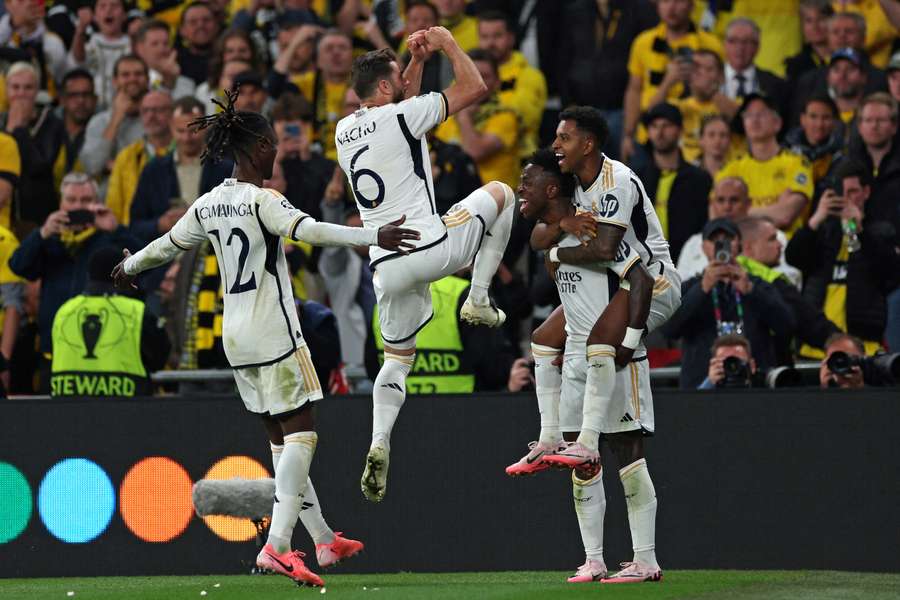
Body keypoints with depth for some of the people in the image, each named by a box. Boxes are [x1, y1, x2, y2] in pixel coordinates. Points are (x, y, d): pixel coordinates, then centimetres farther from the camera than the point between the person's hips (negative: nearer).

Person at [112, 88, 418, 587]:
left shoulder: (208, 204, 9)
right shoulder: (261, 200, -13)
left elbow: (170, 243, 23)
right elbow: (308, 230, -28)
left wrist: (130, 266, 42)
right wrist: (373, 237, -36)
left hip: (235, 337, 8)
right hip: (273, 334, -8)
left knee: (281, 437, 14)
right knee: (299, 435, -8)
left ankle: (324, 539, 22)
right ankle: (276, 546, -20)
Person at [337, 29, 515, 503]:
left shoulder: (344, 131, 14)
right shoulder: (400, 116, -7)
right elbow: (474, 88, -1)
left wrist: (417, 60, 30)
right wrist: (448, 44, 12)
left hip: (386, 264, 6)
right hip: (430, 247, -6)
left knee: (398, 357, 21)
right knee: (500, 193, 19)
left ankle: (379, 445, -3)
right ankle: (478, 300, 13)